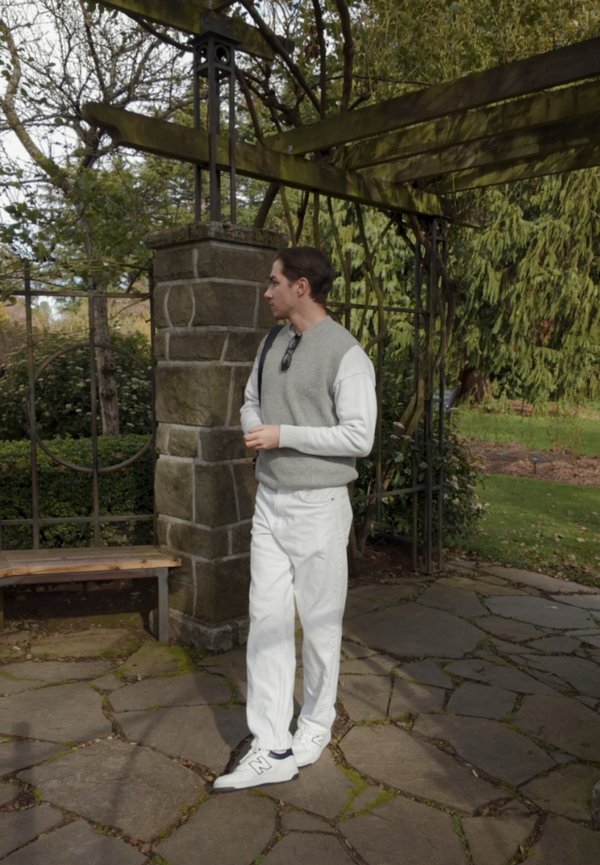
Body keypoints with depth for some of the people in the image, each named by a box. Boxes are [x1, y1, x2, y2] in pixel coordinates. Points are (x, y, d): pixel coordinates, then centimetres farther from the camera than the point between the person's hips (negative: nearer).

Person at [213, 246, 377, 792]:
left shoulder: (346, 353, -13)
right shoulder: (273, 343, 10)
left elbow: (359, 437, -17)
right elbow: (251, 402, 20)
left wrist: (284, 435, -18)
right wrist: (254, 430, -3)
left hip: (318, 506, -6)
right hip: (270, 501, 6)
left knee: (320, 622, 9)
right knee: (267, 619, 4)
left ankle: (317, 723, 31)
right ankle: (271, 749, 12)